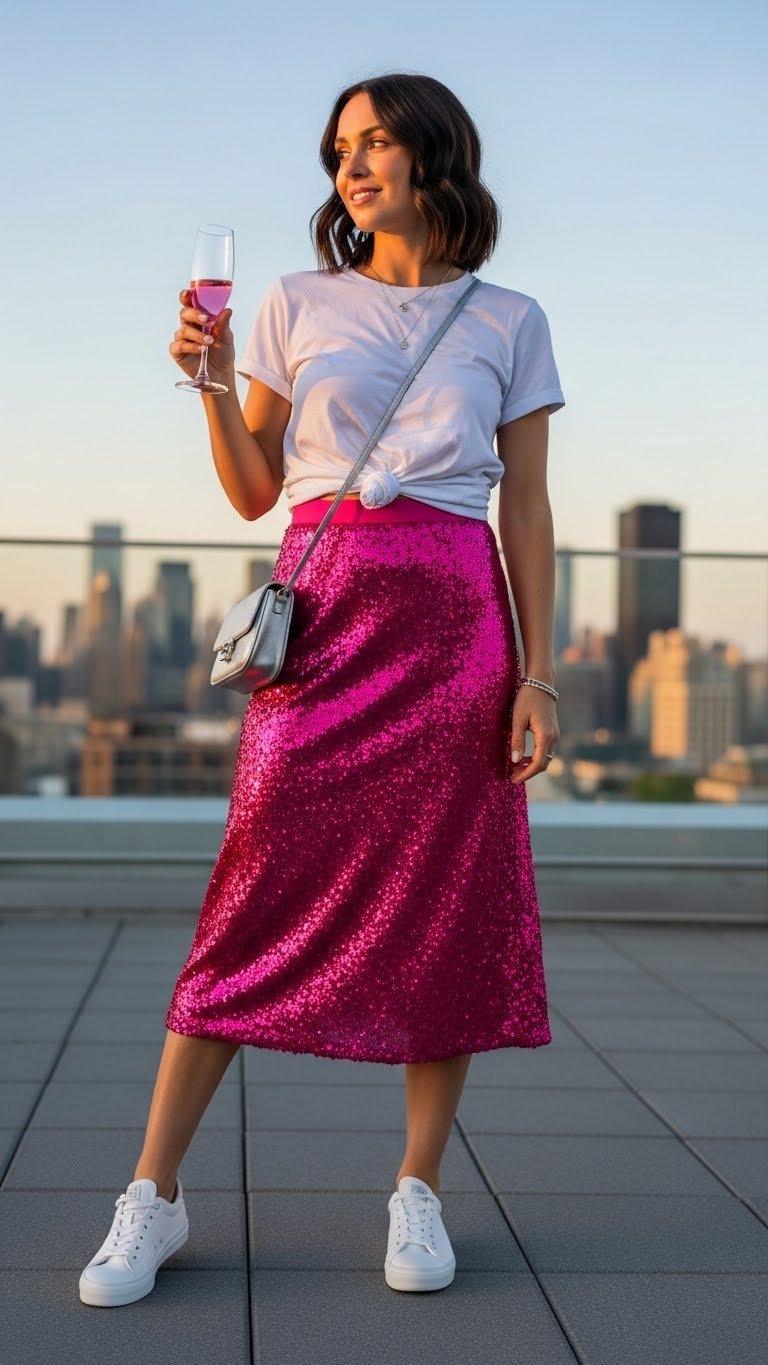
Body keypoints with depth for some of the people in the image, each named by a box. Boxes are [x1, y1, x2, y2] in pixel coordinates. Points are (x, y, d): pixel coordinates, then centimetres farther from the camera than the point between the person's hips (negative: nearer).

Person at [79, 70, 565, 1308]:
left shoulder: (510, 322, 11)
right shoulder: (299, 304, 12)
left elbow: (527, 512, 8)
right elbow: (254, 492, 12)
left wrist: (538, 675, 0)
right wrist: (210, 382, -4)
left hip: (454, 619, 0)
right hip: (321, 612, 0)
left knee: (449, 904, -1)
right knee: (260, 892, -5)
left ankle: (419, 1192, 11)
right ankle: (153, 1195, 1)